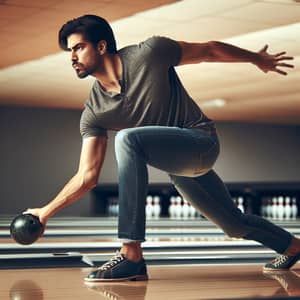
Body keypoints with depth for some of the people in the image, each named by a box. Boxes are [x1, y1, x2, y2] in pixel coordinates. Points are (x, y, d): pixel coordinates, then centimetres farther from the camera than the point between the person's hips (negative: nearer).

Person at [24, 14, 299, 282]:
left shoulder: (149, 54, -17)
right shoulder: (94, 113, -5)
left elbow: (210, 50, -4)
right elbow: (88, 176, -5)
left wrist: (257, 59, 8)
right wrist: (46, 212, -14)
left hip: (202, 142, -6)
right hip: (178, 167, 6)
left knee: (128, 139, -30)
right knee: (234, 224, 19)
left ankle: (132, 256, -32)